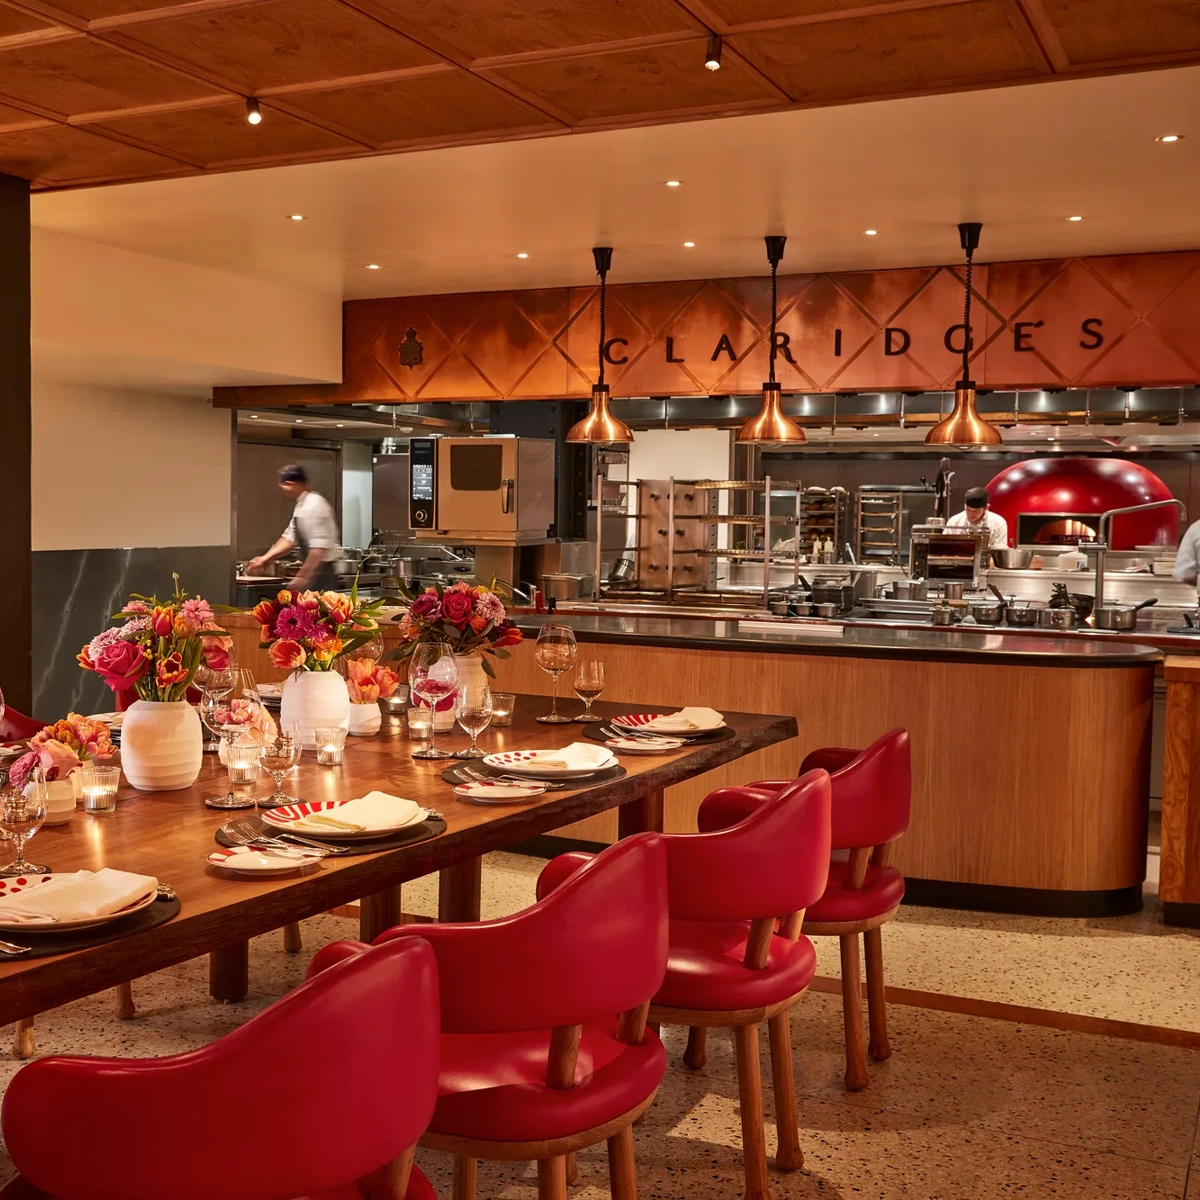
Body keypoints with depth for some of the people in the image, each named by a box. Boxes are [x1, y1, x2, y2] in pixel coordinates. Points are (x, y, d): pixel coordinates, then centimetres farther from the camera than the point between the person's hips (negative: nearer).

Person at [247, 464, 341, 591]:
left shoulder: (313, 506, -21)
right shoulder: (302, 506, 10)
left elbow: (319, 549, -28)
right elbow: (290, 537, 20)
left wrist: (302, 577, -26)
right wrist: (265, 558, 19)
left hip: (321, 574, -10)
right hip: (314, 572, 10)